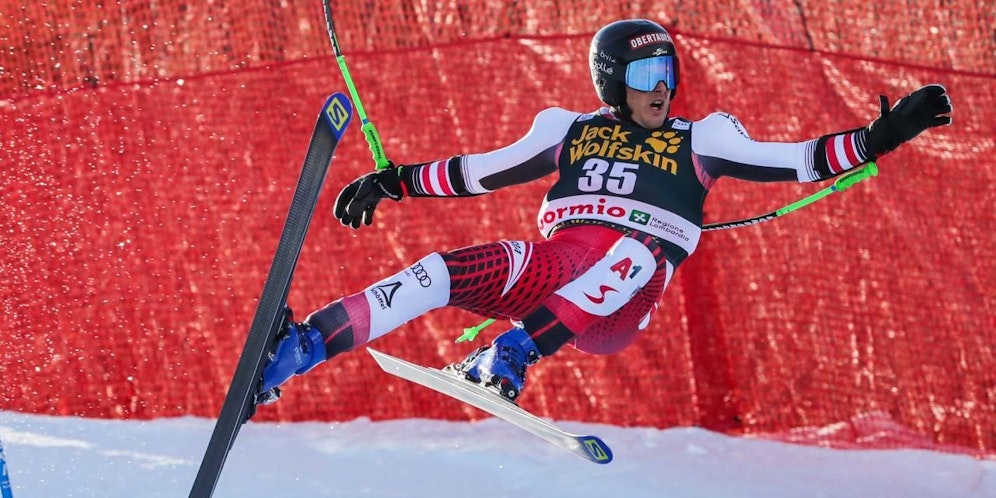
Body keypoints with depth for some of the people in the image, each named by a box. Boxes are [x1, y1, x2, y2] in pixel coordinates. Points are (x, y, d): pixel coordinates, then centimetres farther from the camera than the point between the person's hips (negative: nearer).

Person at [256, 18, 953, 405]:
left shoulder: (700, 142, 16)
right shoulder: (571, 131, 20)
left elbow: (796, 161, 10)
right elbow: (479, 173, 23)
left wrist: (883, 136, -1)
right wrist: (393, 184, 16)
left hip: (618, 307, -2)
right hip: (545, 273, 2)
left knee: (637, 248, -38)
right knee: (443, 273, -24)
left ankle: (510, 358, -50)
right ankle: (294, 351, -29)